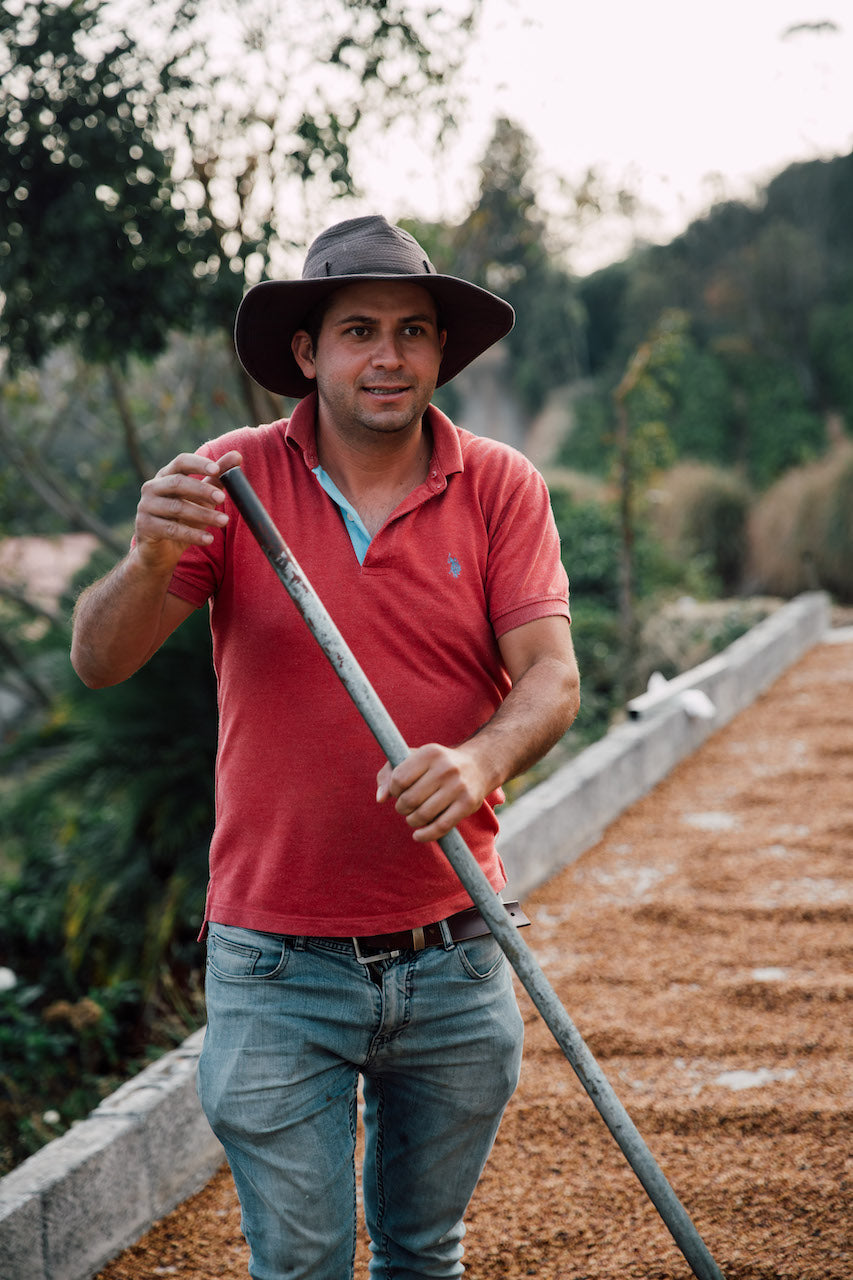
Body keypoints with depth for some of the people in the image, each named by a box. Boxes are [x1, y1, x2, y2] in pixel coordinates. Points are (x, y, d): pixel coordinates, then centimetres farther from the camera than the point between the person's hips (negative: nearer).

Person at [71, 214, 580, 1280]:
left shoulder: (500, 488, -1)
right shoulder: (235, 481, -5)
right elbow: (98, 662, -10)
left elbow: (551, 676, -9)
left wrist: (482, 759, -31)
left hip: (453, 961, 2)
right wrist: (150, 561, -32)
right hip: (278, 967, -1)